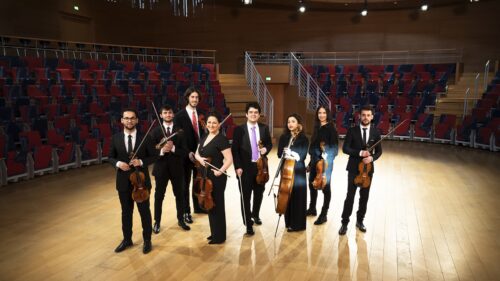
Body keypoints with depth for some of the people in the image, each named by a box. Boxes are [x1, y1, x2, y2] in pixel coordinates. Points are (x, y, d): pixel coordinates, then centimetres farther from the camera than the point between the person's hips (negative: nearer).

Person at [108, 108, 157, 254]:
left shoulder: (145, 137, -7)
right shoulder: (116, 138, 0)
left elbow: (153, 156, -2)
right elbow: (110, 157, 7)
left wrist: (141, 162, -19)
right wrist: (118, 163, -14)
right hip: (123, 182, 2)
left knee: (144, 211, 9)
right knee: (126, 212, 16)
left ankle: (147, 240, 26)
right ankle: (127, 239, 34)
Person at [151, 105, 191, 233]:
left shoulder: (180, 131, -1)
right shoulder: (155, 131, -2)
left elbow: (185, 152, -7)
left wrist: (173, 149, -21)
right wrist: (162, 150, -23)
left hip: (177, 168, 1)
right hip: (161, 168, -1)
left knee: (179, 195, 13)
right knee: (159, 196, 10)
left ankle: (181, 219, 30)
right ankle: (157, 222, 25)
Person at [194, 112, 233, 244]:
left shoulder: (221, 139, -15)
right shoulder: (204, 138, 10)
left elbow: (229, 159, -19)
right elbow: (197, 154, 13)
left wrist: (220, 170, -30)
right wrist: (200, 159, -8)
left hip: (217, 177, -8)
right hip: (206, 176, 8)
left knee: (217, 205, 2)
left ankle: (219, 236, 17)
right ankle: (214, 232, 31)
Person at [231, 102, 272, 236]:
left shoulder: (264, 128, 2)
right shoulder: (239, 129, -7)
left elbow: (269, 144, 12)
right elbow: (234, 150, -8)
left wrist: (266, 149, -11)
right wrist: (238, 167, -14)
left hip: (260, 166, 4)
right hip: (245, 167, -3)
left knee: (259, 193, 18)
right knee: (246, 196, 2)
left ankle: (255, 215, 43)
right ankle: (248, 223, 15)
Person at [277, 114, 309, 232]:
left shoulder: (303, 139, -3)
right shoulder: (284, 137, 7)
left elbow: (302, 156, -9)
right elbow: (279, 154, 2)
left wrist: (291, 153, -23)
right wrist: (285, 155, -19)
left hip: (298, 171, -3)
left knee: (298, 197, 2)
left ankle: (298, 224, 13)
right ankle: (289, 222, 20)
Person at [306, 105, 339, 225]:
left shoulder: (331, 128, -9)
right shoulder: (317, 127, 9)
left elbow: (334, 145, -14)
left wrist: (327, 156, -24)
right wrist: (312, 159, 16)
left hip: (325, 161, -7)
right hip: (315, 160, 7)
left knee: (326, 186, 0)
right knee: (312, 184, 16)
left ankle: (324, 214, 8)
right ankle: (312, 209, 34)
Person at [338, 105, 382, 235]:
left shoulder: (376, 132, 0)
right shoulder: (352, 130, -6)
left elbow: (379, 151, 5)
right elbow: (345, 148, -10)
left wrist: (372, 158, -15)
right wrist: (359, 153, -22)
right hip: (353, 168, -2)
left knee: (364, 197, 12)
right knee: (350, 196, -1)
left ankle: (360, 220, 28)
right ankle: (345, 222, 10)